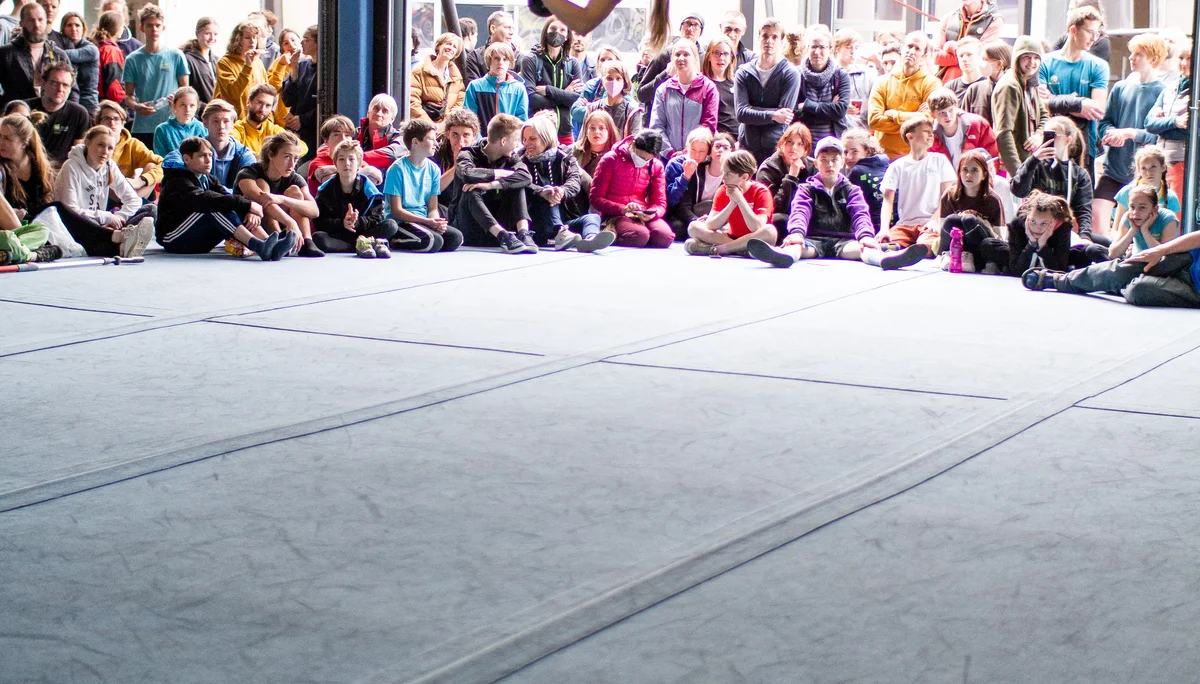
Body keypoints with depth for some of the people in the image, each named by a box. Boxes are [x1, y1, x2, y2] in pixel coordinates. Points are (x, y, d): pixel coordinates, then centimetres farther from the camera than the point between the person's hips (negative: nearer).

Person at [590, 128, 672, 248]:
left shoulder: (656, 166, 10)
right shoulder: (611, 160, -2)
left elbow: (660, 203, 7)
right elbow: (596, 198, -5)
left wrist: (652, 214, -18)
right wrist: (622, 209, -21)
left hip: (643, 217, 5)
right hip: (615, 215, -5)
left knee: (665, 237, -28)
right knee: (640, 236, -36)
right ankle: (611, 233, -4)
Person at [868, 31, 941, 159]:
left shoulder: (931, 83, 2)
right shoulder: (883, 81, 8)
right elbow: (873, 119, -3)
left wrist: (893, 115, -4)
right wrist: (912, 121, -8)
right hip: (884, 154, 2)